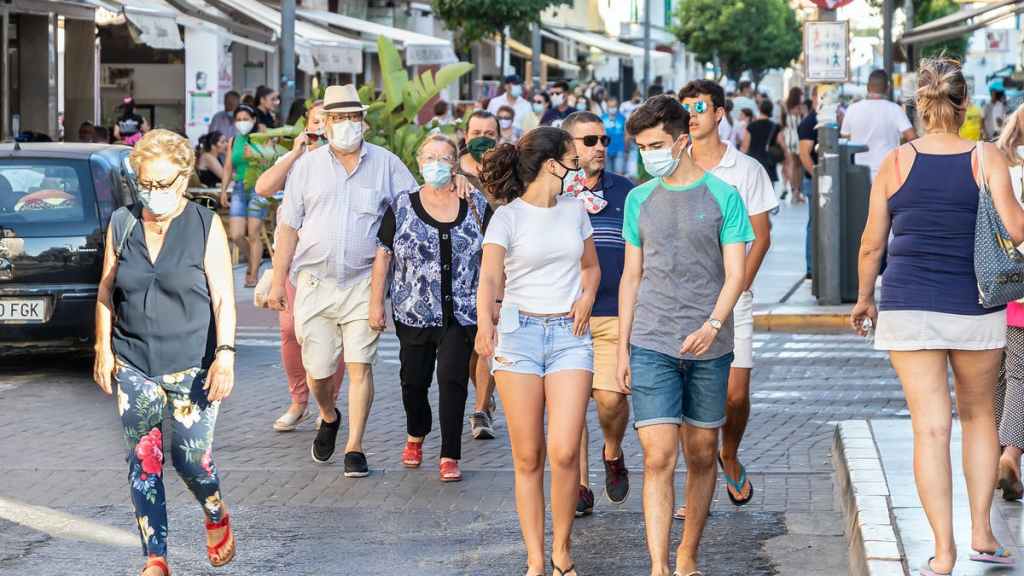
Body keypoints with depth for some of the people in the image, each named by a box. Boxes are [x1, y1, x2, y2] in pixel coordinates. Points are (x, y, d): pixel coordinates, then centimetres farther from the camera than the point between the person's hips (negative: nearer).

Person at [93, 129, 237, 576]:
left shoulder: (205, 226, -4)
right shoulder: (122, 225, 5)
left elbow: (223, 297, -7)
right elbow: (106, 292, 10)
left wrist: (225, 354, -17)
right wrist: (103, 349, 4)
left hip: (192, 366, -3)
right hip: (133, 366, 3)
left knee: (191, 458, -3)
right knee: (142, 461, -1)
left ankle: (217, 518, 29)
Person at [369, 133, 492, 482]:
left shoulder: (477, 207, 3)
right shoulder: (402, 208, 2)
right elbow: (383, 256, 4)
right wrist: (376, 303, 1)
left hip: (461, 313, -1)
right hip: (413, 313, 1)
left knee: (452, 378, -10)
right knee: (414, 379, 9)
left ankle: (450, 457, -5)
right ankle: (415, 436, 37)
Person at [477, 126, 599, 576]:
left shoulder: (575, 210, 12)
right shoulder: (508, 217, -3)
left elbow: (591, 267, 26)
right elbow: (489, 279, -15)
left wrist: (587, 296, 4)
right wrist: (485, 324, -33)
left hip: (570, 335, 3)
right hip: (520, 332, -3)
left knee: (564, 452, -11)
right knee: (528, 459, -1)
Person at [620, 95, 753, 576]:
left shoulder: (722, 196, 0)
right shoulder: (639, 200, 8)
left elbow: (734, 275, -4)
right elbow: (631, 276, 13)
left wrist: (712, 326, -20)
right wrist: (622, 349, 9)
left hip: (708, 347, -1)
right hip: (651, 346, 1)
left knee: (701, 455, 8)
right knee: (658, 459, -9)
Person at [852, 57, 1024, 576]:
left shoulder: (896, 162, 0)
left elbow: (872, 245, 3)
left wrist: (864, 298, 18)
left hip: (907, 307, 0)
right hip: (975, 308, 0)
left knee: (930, 426, 1)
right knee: (978, 415, 20)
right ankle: (981, 532, 19)